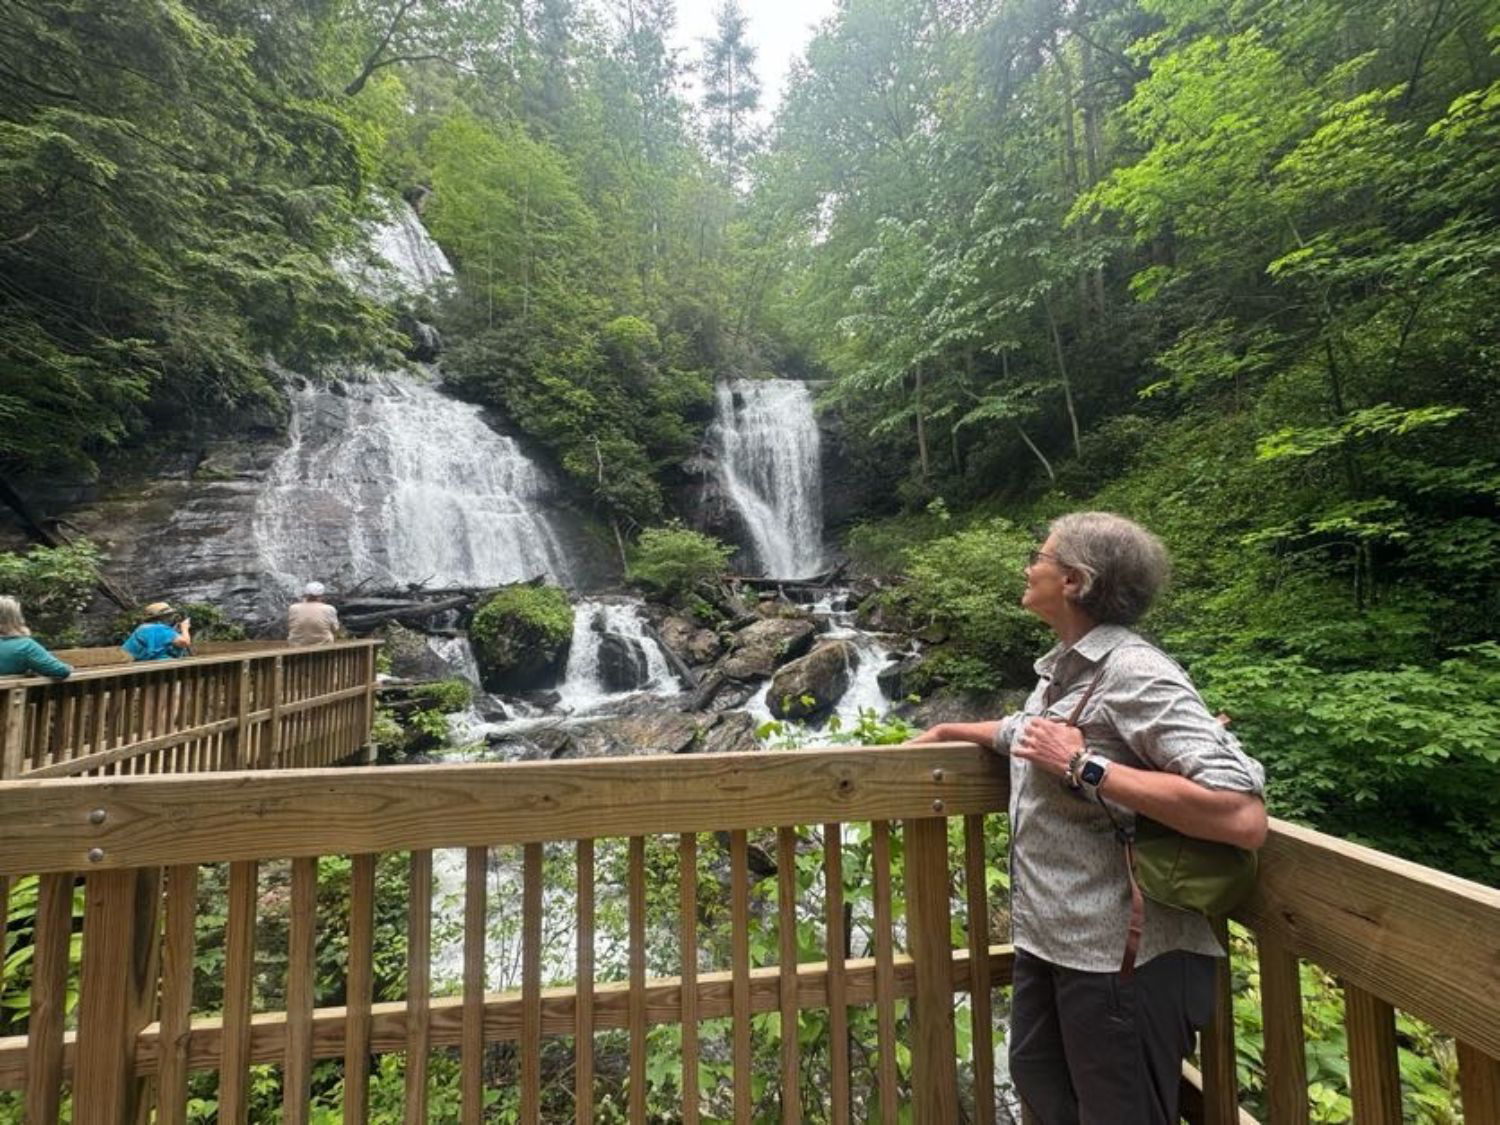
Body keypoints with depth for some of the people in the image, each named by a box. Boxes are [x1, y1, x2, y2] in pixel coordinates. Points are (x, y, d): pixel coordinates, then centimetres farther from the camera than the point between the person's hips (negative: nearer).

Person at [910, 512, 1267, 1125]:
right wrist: (949, 731, 31)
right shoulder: (1063, 668, 7)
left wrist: (1085, 766, -28)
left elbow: (1243, 817, -30)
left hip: (1118, 954, -8)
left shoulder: (1134, 672, -21)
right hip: (1048, 938, 9)